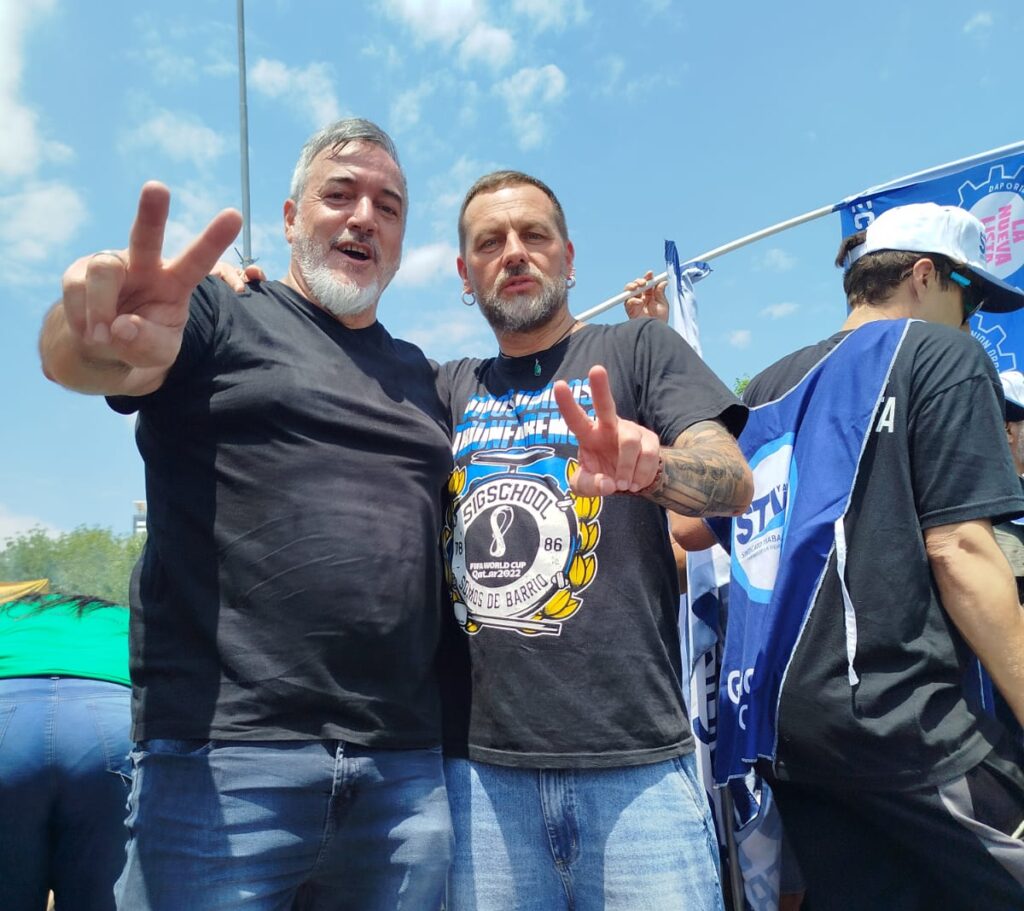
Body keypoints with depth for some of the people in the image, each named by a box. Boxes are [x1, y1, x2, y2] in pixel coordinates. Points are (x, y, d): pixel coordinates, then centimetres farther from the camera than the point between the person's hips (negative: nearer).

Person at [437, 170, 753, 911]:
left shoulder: (639, 349, 3)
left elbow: (734, 483, -10)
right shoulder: (449, 389, 13)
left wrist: (648, 465, -33)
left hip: (633, 756, -2)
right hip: (479, 759, 3)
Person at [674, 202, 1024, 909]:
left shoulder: (767, 388, 18)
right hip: (892, 712, -7)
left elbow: (689, 530, 19)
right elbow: (958, 550, -10)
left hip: (773, 716, 7)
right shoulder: (941, 354, 0)